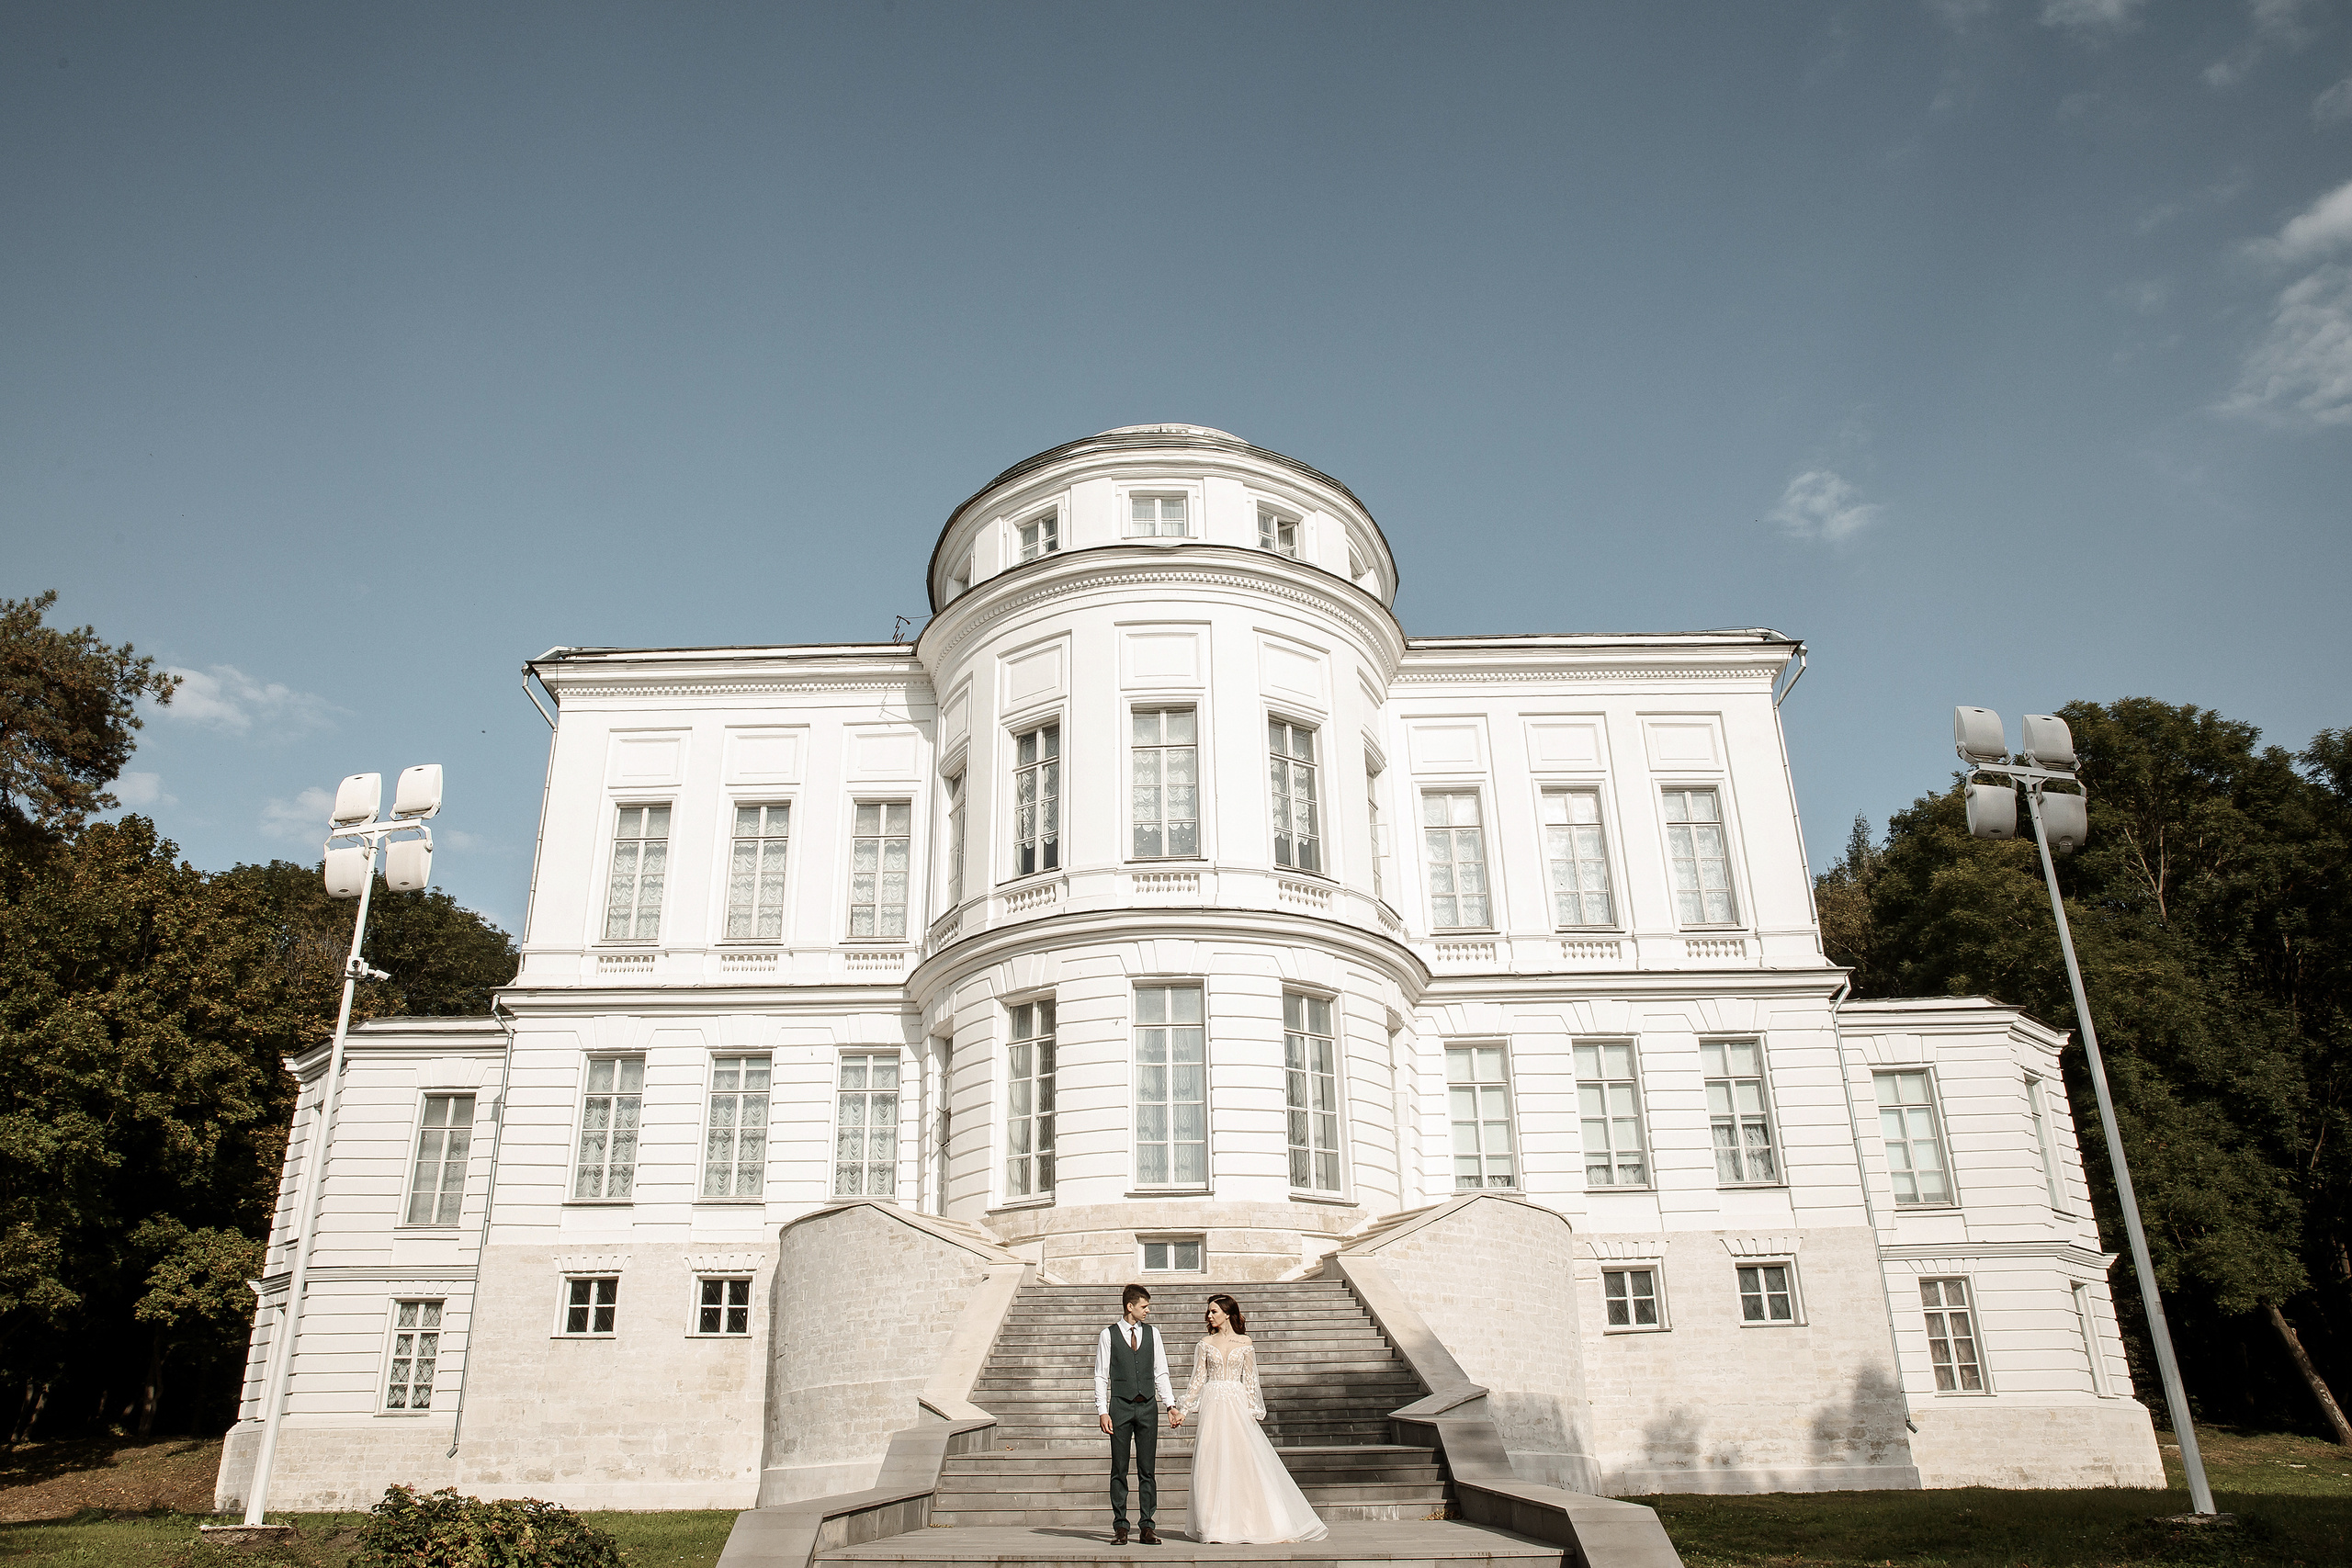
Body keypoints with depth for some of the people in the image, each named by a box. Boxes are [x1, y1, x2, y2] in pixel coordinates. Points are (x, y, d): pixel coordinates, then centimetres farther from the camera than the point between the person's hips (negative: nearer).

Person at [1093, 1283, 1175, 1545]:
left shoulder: (1152, 1333, 9)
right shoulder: (1108, 1335, 1)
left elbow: (1161, 1373, 11)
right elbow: (1101, 1376, 1)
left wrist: (1170, 1404, 3)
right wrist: (1102, 1411, -6)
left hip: (1148, 1406, 2)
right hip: (1120, 1406, -2)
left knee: (1147, 1470, 3)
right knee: (1119, 1469, 2)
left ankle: (1146, 1526, 9)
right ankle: (1120, 1527, 9)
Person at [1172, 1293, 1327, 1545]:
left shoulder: (1244, 1342, 5)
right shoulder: (1205, 1343, 7)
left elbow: (1249, 1379, 6)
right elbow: (1198, 1379, 7)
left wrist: (1252, 1410, -2)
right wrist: (1183, 1410, 1)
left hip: (1237, 1406, -1)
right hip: (1212, 1407, 1)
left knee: (1243, 1462, -4)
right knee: (1213, 1465, -1)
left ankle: (1249, 1523, 5)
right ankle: (1217, 1526, 6)